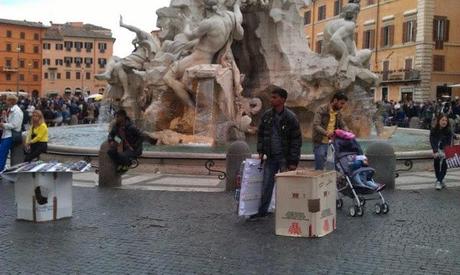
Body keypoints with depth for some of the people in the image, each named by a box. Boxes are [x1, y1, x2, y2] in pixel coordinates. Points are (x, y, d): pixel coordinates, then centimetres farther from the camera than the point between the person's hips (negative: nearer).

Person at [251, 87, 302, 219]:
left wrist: (293, 161, -14)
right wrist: (260, 151, 6)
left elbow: (296, 140, -11)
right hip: (270, 157, 5)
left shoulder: (290, 118, -11)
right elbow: (261, 134, 16)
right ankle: (262, 211, 19)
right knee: (266, 185, 9)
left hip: (285, 158, -5)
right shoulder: (266, 116, 4)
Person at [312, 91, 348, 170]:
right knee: (319, 168, -7)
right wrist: (326, 133, -39)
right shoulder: (322, 109, -13)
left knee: (323, 166, 10)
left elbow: (342, 125, 15)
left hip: (328, 142, 7)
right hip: (319, 142, -7)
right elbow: (316, 125, -22)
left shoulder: (338, 113, 9)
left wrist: (347, 131, -9)